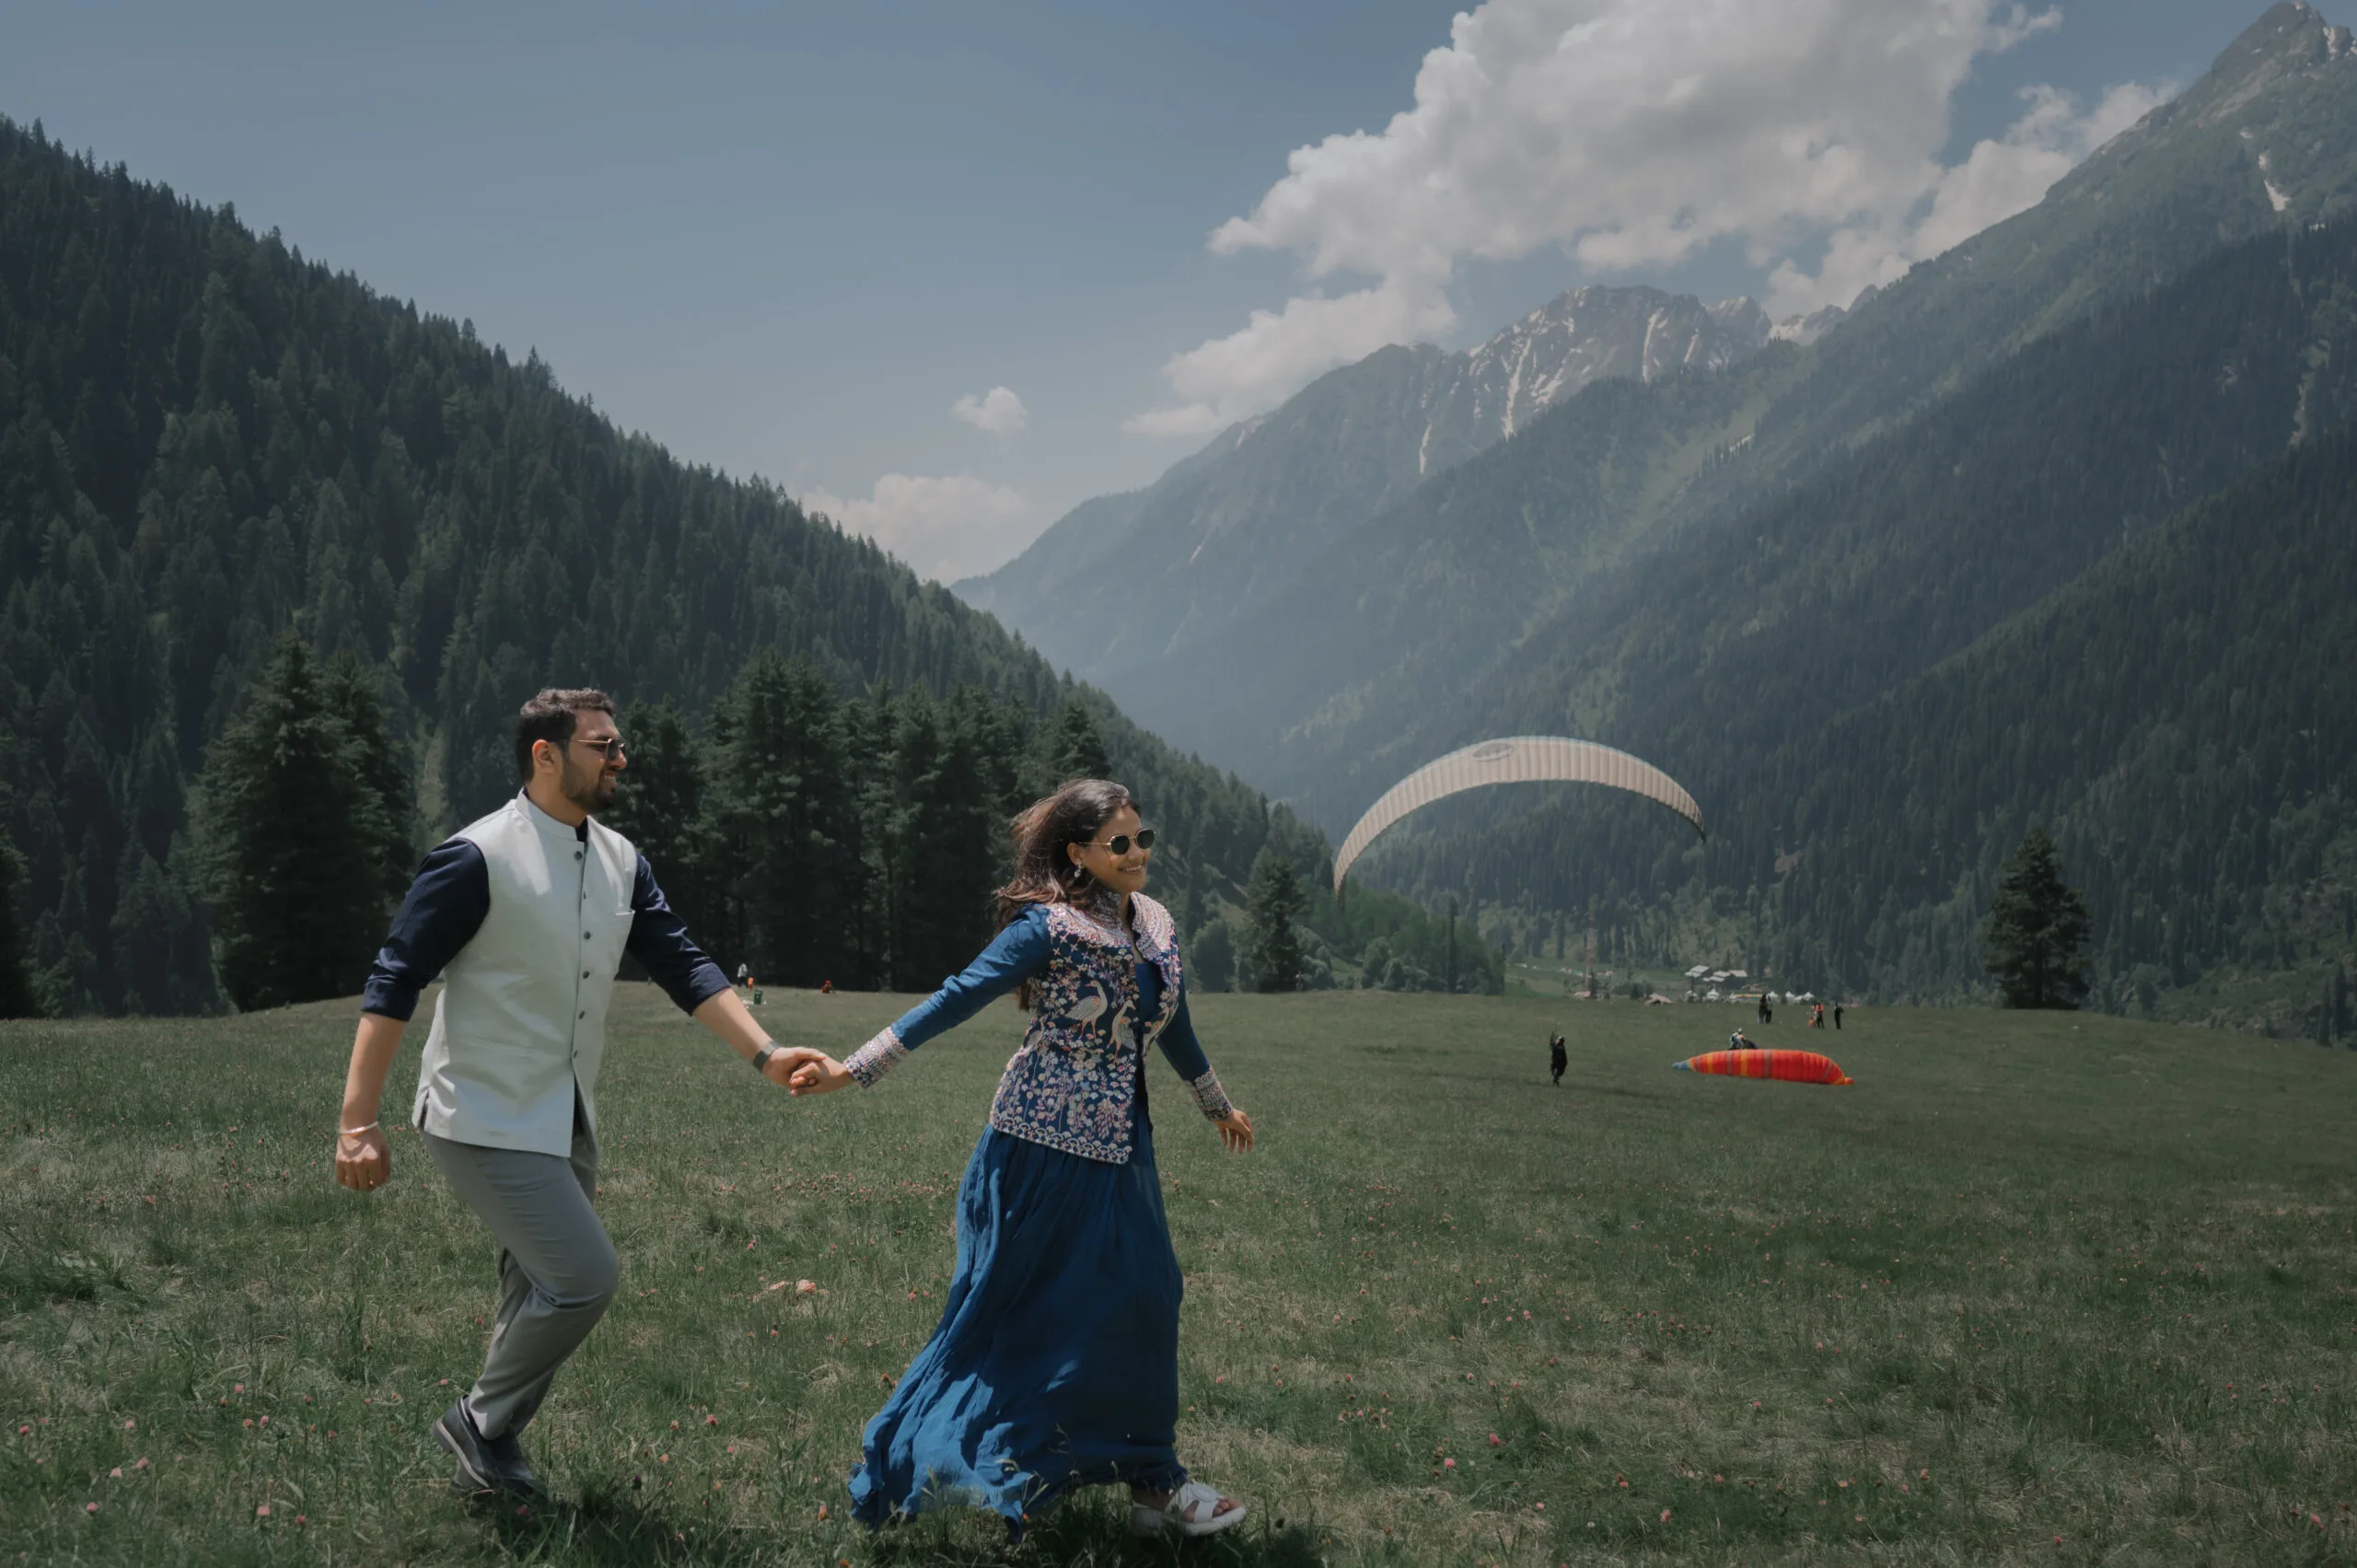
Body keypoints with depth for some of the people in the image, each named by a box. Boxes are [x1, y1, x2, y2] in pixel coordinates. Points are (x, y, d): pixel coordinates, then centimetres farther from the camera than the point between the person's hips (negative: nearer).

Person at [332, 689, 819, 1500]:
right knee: (586, 1277, -13)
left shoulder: (620, 861, 5)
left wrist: (764, 1054, -10)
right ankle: (481, 1423, 9)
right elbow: (394, 984, -16)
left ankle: (492, 1455, 30)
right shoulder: (479, 859, -17)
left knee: (542, 1294, 14)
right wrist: (357, 1121, -20)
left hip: (565, 1122, 8)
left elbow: (684, 967, 3)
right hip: (485, 1120, -8)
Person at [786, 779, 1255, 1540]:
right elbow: (956, 999, -17)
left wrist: (1219, 1105, 35)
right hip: (1047, 1142, -7)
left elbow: (1172, 1024, 23)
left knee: (1137, 1299, 6)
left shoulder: (1154, 927, 8)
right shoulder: (1048, 927, -14)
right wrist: (854, 1070, -22)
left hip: (1118, 1142, 7)